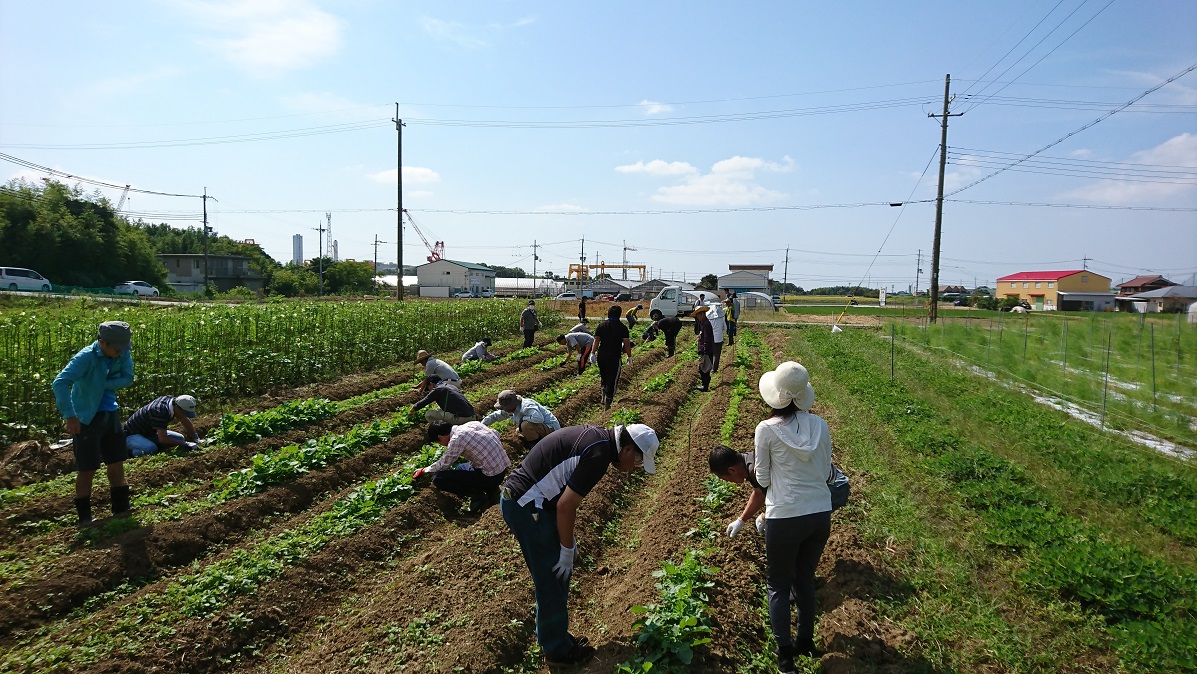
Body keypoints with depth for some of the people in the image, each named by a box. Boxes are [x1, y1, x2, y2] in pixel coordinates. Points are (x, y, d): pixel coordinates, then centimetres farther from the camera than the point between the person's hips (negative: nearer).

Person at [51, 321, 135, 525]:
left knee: (117, 462, 14)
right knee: (87, 468, 0)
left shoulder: (123, 354, -6)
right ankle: (84, 516, 15)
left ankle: (121, 509, 28)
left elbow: (127, 379, -7)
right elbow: (60, 383, -32)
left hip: (110, 414, 6)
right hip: (86, 418, -6)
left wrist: (103, 384, -22)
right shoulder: (86, 357, -24)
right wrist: (70, 416, -36)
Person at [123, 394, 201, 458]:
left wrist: (196, 438, -5)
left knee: (180, 438, -3)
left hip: (149, 432, 8)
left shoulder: (174, 401, -11)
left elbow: (186, 421, 4)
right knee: (151, 449, -37)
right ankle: (126, 452, -11)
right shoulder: (160, 412, -35)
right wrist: (184, 444, -34)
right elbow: (163, 439, -36)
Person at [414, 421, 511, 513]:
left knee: (438, 479, -7)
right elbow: (496, 433, 16)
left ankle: (478, 497, -4)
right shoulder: (472, 424, 5)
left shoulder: (456, 440, -16)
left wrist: (424, 470, 14)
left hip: (491, 477, -9)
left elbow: (443, 465, -4)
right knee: (458, 468, 31)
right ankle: (491, 490, 14)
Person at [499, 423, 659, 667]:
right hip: (526, 506, -10)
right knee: (553, 578, 4)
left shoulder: (597, 437, 9)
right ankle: (557, 649, 20)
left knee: (553, 575, 19)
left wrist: (569, 541, 21)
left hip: (520, 498, 10)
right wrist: (567, 550, -8)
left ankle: (551, 635, 34)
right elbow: (565, 506, -20)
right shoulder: (599, 454, -21)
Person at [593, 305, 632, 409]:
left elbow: (596, 340, -1)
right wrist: (629, 357, 1)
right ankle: (608, 400, -2)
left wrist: (594, 353, 3)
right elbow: (627, 343, -6)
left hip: (601, 356, 3)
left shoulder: (601, 325, 4)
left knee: (604, 377, 22)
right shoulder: (622, 327, -4)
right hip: (615, 357, -3)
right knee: (612, 379, 3)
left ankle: (604, 396, 16)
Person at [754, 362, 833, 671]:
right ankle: (806, 641, 38)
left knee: (779, 584, 14)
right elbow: (825, 472, 8)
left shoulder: (767, 430, -12)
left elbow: (763, 478, -3)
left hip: (784, 517, -4)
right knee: (805, 579, 23)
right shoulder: (820, 425, -1)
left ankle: (785, 654, 18)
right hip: (821, 514, 4)